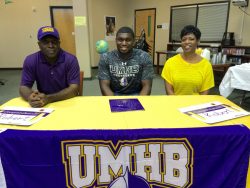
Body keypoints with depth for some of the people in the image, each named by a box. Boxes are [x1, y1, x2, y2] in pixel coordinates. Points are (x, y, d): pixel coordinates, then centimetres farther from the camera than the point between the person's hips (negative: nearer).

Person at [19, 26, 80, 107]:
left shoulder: (70, 60, -12)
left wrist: (48, 98, -30)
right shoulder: (30, 61, -5)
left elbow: (74, 89, -18)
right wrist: (30, 97, -28)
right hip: (42, 105, 1)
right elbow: (23, 87, -4)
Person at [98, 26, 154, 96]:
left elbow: (147, 86, -9)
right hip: (114, 96, 0)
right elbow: (104, 85, -8)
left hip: (136, 95, 0)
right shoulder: (105, 58, -5)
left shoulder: (144, 57, -8)